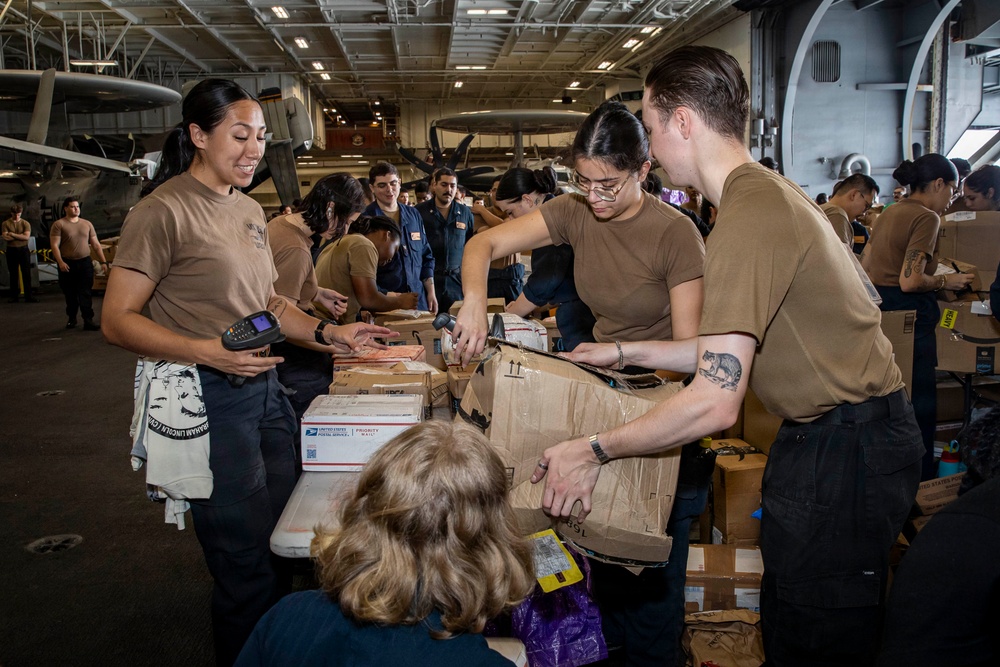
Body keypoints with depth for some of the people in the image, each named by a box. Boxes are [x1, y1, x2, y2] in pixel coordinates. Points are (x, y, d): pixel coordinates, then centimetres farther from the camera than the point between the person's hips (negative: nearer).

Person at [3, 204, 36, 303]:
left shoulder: (25, 223, 1)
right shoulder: (6, 223, 2)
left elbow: (27, 236, -12)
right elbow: (5, 237, -11)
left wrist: (12, 234, -12)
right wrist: (21, 236, -15)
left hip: (23, 250, -1)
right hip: (11, 251, 1)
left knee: (26, 274, -1)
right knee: (13, 274, 7)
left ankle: (28, 296, 2)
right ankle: (13, 296, 14)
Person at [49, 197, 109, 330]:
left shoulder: (87, 224, 9)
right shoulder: (59, 224, -3)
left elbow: (96, 244, 11)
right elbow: (54, 245, -10)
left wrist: (103, 261, 4)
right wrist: (60, 262, -21)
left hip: (85, 263, 2)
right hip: (67, 264, -2)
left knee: (86, 293, -3)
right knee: (70, 294, 9)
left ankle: (88, 320, -6)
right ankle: (71, 319, 24)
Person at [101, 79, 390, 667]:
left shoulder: (250, 210, 14)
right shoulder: (165, 210, -11)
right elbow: (118, 320, -13)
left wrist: (328, 332, 7)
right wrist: (207, 351, -26)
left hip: (265, 390, 8)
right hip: (209, 399, -8)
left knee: (283, 548, 18)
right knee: (249, 567, 0)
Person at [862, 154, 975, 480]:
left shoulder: (889, 213, 14)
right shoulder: (926, 217, -12)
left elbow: (864, 268, 15)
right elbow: (910, 281, -20)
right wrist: (946, 281, -4)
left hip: (877, 307, 9)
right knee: (920, 405, 0)